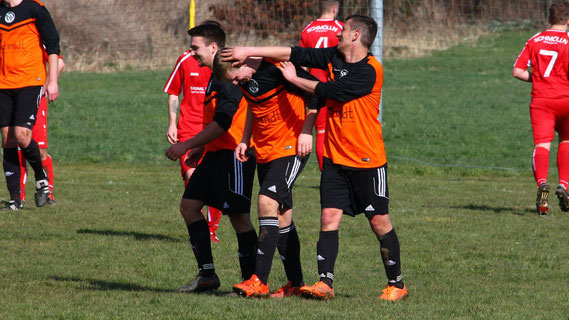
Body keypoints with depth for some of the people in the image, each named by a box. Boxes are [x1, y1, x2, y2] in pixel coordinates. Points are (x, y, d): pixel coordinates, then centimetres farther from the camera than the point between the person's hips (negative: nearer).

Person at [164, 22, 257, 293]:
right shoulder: (215, 76, 17)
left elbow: (223, 123, -22)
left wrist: (187, 145, -18)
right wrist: (201, 148, 22)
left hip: (233, 154, -11)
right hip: (216, 154, 11)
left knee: (238, 215, -9)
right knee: (189, 205, 7)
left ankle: (251, 279, -3)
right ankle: (206, 275, 8)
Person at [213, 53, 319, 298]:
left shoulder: (277, 67, -20)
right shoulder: (244, 79, 4)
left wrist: (306, 131, -16)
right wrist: (245, 140, 16)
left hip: (291, 148, -8)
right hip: (264, 151, 8)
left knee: (268, 202, -19)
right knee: (280, 214, 9)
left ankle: (259, 281, -22)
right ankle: (295, 283, 17)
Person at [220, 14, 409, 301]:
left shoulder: (370, 70, -16)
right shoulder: (334, 57, 6)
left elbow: (332, 91, -19)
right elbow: (295, 54, 7)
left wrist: (294, 79, -6)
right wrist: (249, 51, 4)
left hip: (367, 161, -6)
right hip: (335, 159, 6)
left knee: (380, 222, 2)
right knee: (329, 218, -5)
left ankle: (396, 284, 14)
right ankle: (325, 283, -9)